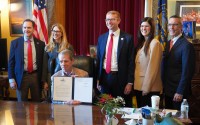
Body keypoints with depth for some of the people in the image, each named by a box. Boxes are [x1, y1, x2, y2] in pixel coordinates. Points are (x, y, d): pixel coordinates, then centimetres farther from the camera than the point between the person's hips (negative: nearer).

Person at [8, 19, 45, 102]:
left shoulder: (40, 44, 2)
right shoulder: (15, 43, 0)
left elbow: (43, 62, 5)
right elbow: (11, 62, 1)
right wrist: (11, 79, -5)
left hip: (36, 76, 1)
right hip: (21, 76, -1)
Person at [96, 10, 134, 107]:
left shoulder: (127, 38, -4)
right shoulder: (101, 38, 9)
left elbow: (131, 61, -5)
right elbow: (98, 59, 12)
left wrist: (130, 82, -9)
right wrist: (98, 79, 7)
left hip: (120, 78, -3)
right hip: (104, 77, 4)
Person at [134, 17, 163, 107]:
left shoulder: (154, 43, -13)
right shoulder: (141, 43, 12)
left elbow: (152, 67, -17)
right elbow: (137, 64, 11)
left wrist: (146, 87, -17)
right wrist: (135, 84, 6)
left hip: (150, 88, -7)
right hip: (138, 86, 7)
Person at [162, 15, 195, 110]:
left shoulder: (186, 45, -15)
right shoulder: (168, 43, 10)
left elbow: (187, 72, -17)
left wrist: (180, 92, -18)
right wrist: (164, 86, 9)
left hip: (178, 92, -7)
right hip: (167, 90, 7)